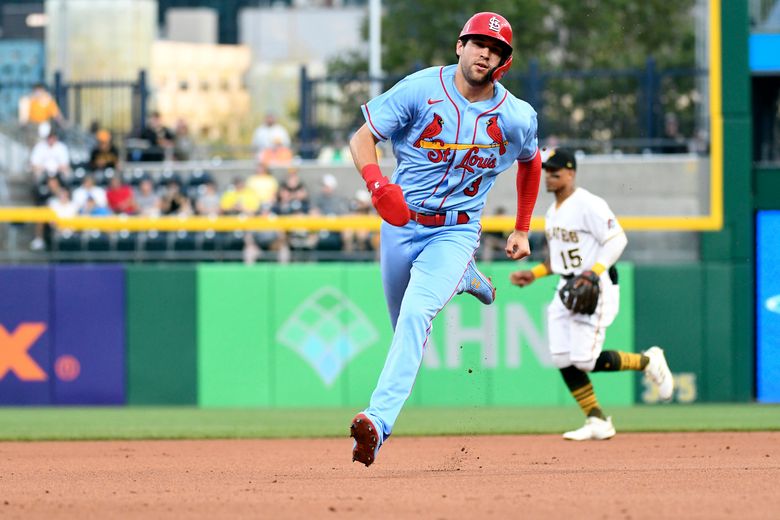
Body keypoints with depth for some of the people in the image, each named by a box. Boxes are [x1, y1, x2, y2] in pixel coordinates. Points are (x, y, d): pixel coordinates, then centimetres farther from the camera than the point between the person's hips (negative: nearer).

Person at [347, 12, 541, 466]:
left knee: (416, 314, -26)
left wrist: (523, 230, 19)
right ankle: (462, 279, 50)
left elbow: (530, 161, 17)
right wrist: (376, 182, -30)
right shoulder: (421, 90, -11)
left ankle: (379, 421, -37)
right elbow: (362, 138, -9)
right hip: (400, 224, 2)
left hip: (455, 232, -2)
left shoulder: (518, 118, -6)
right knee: (407, 326, 17)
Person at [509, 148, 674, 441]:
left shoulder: (588, 205, -13)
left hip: (596, 287, -9)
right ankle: (598, 423, 7)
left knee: (585, 360, -14)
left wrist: (594, 272, -28)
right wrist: (534, 274, 13)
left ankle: (647, 361, 9)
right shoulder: (552, 212, 15)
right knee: (563, 360, 0)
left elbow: (617, 239, -18)